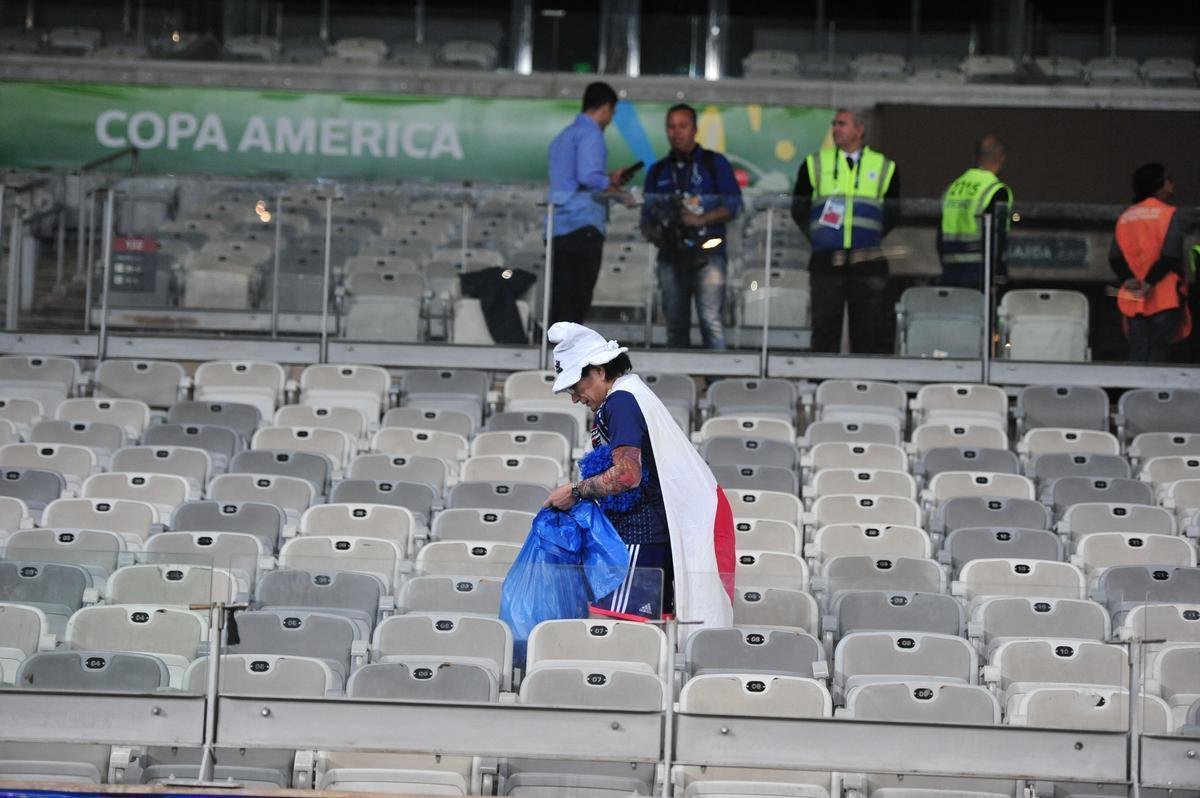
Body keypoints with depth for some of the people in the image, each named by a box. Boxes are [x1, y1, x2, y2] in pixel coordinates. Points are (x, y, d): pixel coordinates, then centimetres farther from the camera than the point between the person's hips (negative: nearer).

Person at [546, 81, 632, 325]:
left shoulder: (564, 136, 23)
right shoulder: (590, 134, -5)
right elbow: (588, 176, -19)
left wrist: (608, 179, 27)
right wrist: (610, 182, 0)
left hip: (558, 229, 8)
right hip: (583, 227, -8)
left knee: (560, 302, 5)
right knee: (577, 303, -8)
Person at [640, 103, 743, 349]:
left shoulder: (714, 163, 8)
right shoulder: (658, 171, 19)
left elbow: (733, 204, 0)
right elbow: (647, 215, 19)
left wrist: (701, 219, -14)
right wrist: (651, 233, -4)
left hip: (707, 254, -4)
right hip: (671, 256, 4)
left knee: (711, 321, -15)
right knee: (676, 326, 5)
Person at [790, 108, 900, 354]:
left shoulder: (884, 167, 10)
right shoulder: (815, 165, 10)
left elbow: (893, 214, 13)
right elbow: (798, 208, 13)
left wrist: (873, 236, 3)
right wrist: (816, 235, 4)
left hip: (868, 262, 0)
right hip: (826, 261, 0)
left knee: (868, 330, -1)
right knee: (825, 326, 0)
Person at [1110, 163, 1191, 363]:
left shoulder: (1125, 216, 11)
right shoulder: (1170, 215, -5)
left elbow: (1115, 257, 2)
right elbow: (1170, 255, -15)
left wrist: (1128, 279, -8)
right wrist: (1150, 282, -14)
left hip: (1133, 299, 5)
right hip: (1164, 298, -5)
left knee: (1137, 352, 5)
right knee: (1157, 353, -4)